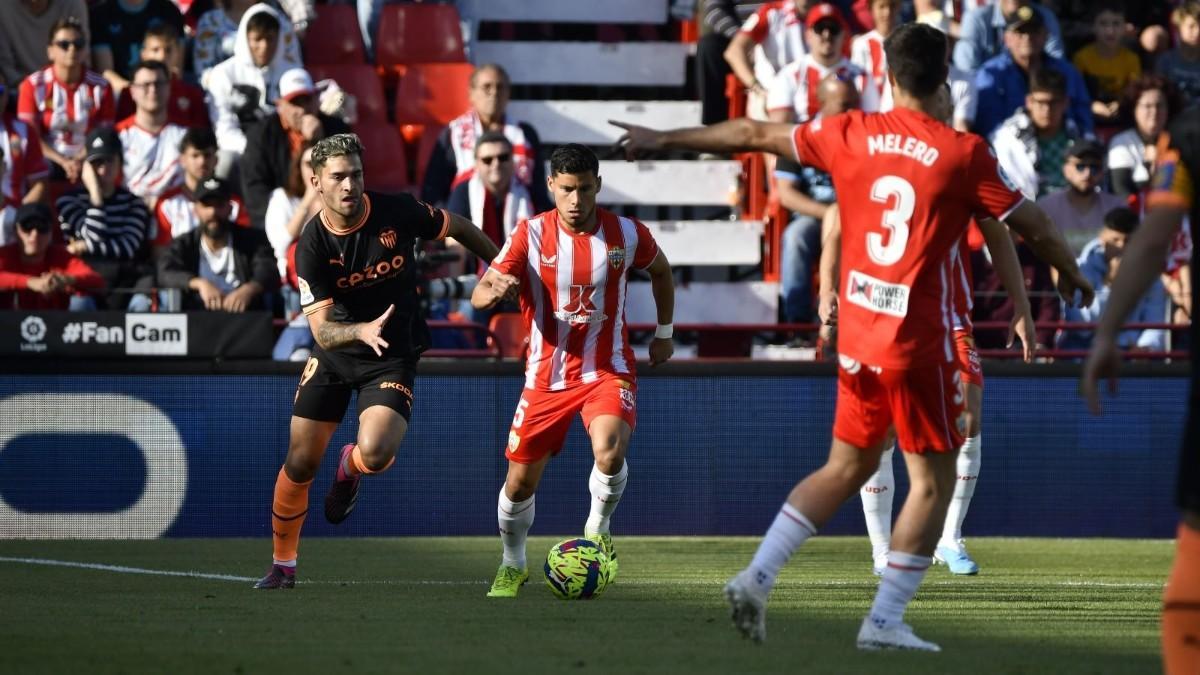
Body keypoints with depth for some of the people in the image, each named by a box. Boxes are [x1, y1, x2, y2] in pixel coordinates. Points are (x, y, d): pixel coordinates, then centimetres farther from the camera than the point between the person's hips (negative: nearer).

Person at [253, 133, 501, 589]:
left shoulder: (397, 212, -16)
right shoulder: (312, 247, -17)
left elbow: (456, 227, 4)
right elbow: (321, 329, -22)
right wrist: (362, 331, -42)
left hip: (393, 356, -1)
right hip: (335, 354, 1)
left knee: (376, 454, -26)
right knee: (300, 464, 1)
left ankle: (350, 468, 15)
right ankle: (282, 566, 24)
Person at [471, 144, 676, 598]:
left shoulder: (627, 235, -7)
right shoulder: (531, 235, -10)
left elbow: (661, 271, 16)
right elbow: (478, 297, -16)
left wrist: (664, 333, 17)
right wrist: (494, 290, -39)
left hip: (608, 370, -1)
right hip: (545, 375, 1)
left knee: (609, 451, -30)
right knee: (520, 481, 5)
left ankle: (597, 529, 0)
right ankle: (512, 565, 32)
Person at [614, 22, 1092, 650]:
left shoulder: (850, 133, 2)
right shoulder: (964, 153, -9)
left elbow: (755, 135, 13)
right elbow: (1031, 224, -1)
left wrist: (665, 140, 24)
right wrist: (1069, 270, 20)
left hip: (856, 334, 5)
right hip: (918, 341, -5)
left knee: (847, 465, 19)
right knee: (934, 480, 6)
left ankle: (756, 578, 9)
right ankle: (884, 621, 2)